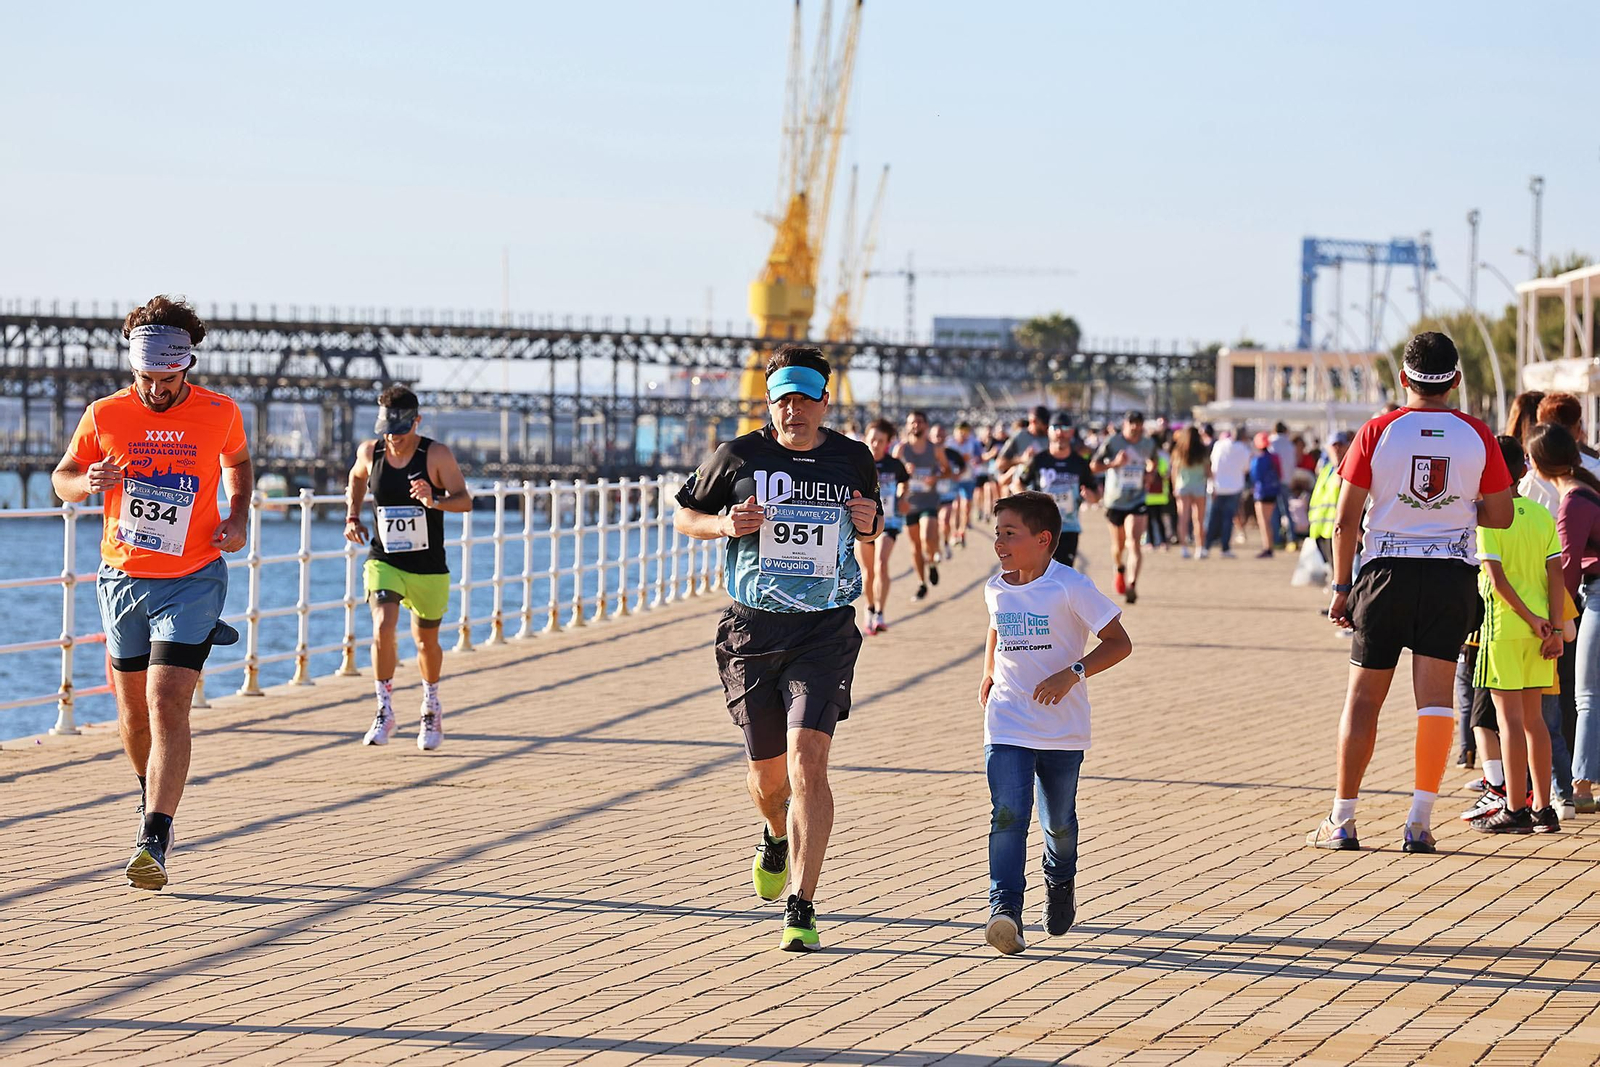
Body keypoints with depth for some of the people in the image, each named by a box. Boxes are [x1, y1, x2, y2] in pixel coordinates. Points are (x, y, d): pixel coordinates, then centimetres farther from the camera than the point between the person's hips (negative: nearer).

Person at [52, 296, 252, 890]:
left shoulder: (220, 414, -4)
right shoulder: (105, 416, -4)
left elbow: (237, 462, 18)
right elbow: (62, 478, 9)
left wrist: (239, 517, 1)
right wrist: (88, 482, -15)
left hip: (193, 580, -2)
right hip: (123, 578, 2)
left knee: (167, 706, -16)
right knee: (133, 711, 12)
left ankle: (154, 842, -20)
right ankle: (153, 793, 41)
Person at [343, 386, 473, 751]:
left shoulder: (437, 455, -12)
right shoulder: (369, 452, -3)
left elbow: (465, 501, -16)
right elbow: (356, 478, 20)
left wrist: (436, 501, -36)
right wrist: (352, 516, 6)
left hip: (429, 567, -1)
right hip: (383, 561, 1)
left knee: (426, 641, 13)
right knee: (383, 628, -22)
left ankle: (431, 708, 40)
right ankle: (385, 712, -9)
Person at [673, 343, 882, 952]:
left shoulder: (854, 460, 4)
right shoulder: (739, 457, -2)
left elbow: (870, 529, 21)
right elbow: (684, 516, 9)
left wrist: (870, 524, -4)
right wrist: (724, 523, -12)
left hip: (826, 631, -1)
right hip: (753, 628, 1)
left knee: (808, 763, -16)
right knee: (767, 771, 11)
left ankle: (802, 910, -14)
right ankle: (776, 839, 49)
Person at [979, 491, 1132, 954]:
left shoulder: (1071, 587, -13)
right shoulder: (996, 589, 4)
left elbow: (1119, 643, -12)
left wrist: (1073, 673, -24)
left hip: (1063, 729, -2)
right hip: (1007, 727, 2)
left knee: (1058, 822, 13)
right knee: (1007, 815, -16)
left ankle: (1061, 882, 43)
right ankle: (1005, 907, -22)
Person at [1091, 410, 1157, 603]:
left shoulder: (1149, 444, 3)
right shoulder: (1112, 442, -7)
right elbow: (1093, 467, -5)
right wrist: (1114, 464, -22)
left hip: (1137, 502, 0)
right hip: (1115, 501, 0)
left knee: (1134, 543, -18)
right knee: (1118, 546, 14)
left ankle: (1132, 586, -24)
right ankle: (1120, 569, 48)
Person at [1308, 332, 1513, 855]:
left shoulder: (1377, 432, -5)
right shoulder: (1477, 436, -1)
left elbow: (1346, 520, -5)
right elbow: (1501, 517, 5)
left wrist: (1341, 588, 3)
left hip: (1387, 573, -1)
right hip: (1452, 575, 1)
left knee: (1363, 698, 6)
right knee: (1435, 696, 2)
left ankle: (1342, 821, 8)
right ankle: (1419, 822, -3)